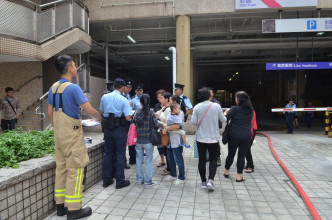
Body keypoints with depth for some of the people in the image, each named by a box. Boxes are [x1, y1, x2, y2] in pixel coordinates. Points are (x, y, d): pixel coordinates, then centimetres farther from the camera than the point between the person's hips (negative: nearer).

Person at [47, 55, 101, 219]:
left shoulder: (53, 88, 8)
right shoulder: (73, 88, -16)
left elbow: (49, 112, 13)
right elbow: (89, 110, -20)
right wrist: (98, 118, -1)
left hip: (59, 135, 8)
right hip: (72, 135, -8)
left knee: (61, 169, 14)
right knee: (75, 170, 0)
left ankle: (60, 205, 25)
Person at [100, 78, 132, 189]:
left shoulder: (104, 97, 2)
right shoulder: (124, 100, -13)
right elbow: (128, 117, -17)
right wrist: (129, 108, 1)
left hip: (107, 128, 5)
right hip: (119, 129, -5)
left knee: (107, 153, 14)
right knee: (120, 154, 5)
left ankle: (106, 180, 24)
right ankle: (120, 181, 12)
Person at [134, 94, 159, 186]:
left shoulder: (137, 113, -3)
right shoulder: (151, 113, -11)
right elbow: (156, 126, -11)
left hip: (138, 141, 3)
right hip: (148, 141, -3)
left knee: (139, 160, 14)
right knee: (148, 161, 7)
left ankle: (139, 179, 25)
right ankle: (148, 181, 14)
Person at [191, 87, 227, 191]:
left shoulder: (197, 107, -6)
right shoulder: (216, 106, -8)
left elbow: (193, 122, -6)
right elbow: (223, 120, 1)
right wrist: (224, 115, 23)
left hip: (201, 138, 1)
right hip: (213, 138, -1)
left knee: (201, 160, 11)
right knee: (213, 159, 11)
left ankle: (203, 181, 20)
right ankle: (211, 180, -4)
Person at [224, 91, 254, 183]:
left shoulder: (234, 109, -9)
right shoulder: (251, 110, 5)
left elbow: (225, 119, -13)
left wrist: (226, 112, 8)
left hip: (234, 135, -2)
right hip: (246, 136, 2)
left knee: (231, 154, 13)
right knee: (241, 156, 8)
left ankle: (226, 172, 30)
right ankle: (239, 176, 12)